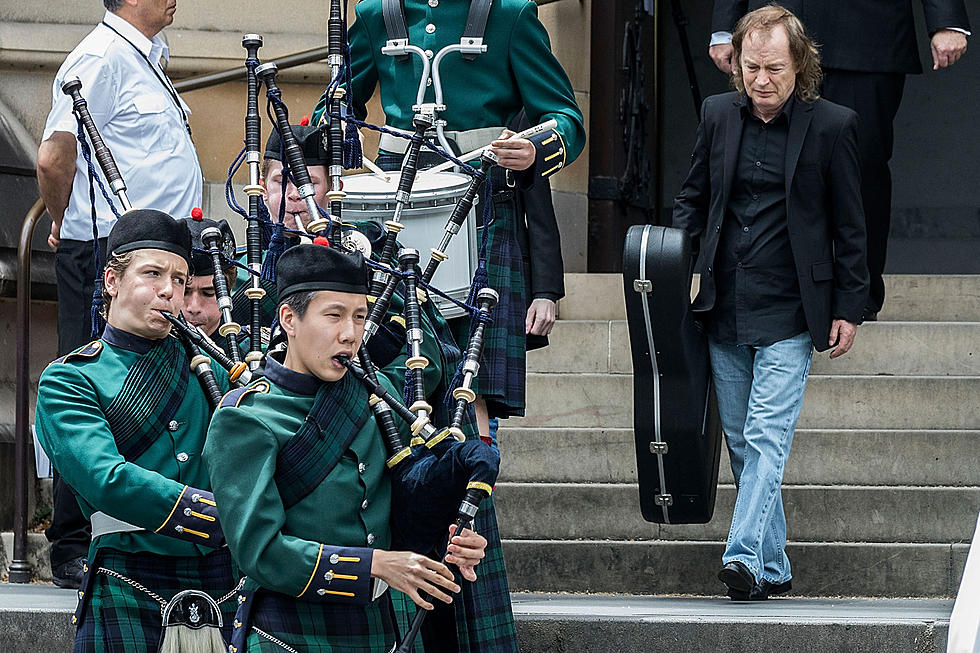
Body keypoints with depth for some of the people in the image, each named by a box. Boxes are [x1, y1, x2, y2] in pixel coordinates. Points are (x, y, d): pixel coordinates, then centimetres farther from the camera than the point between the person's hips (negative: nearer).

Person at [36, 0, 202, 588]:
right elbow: (54, 158, -19)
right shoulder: (104, 58, -13)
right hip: (109, 255, -9)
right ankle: (73, 551, -1)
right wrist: (67, 227, -3)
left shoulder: (144, 56, 18)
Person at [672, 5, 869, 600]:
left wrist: (848, 309, -1)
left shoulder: (833, 126, -4)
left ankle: (746, 555, -22)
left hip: (789, 313, -5)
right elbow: (694, 200, 17)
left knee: (766, 437, -15)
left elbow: (849, 226, 1)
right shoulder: (718, 115, 7)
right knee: (742, 444, 8)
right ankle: (773, 567, 16)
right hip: (725, 310, 5)